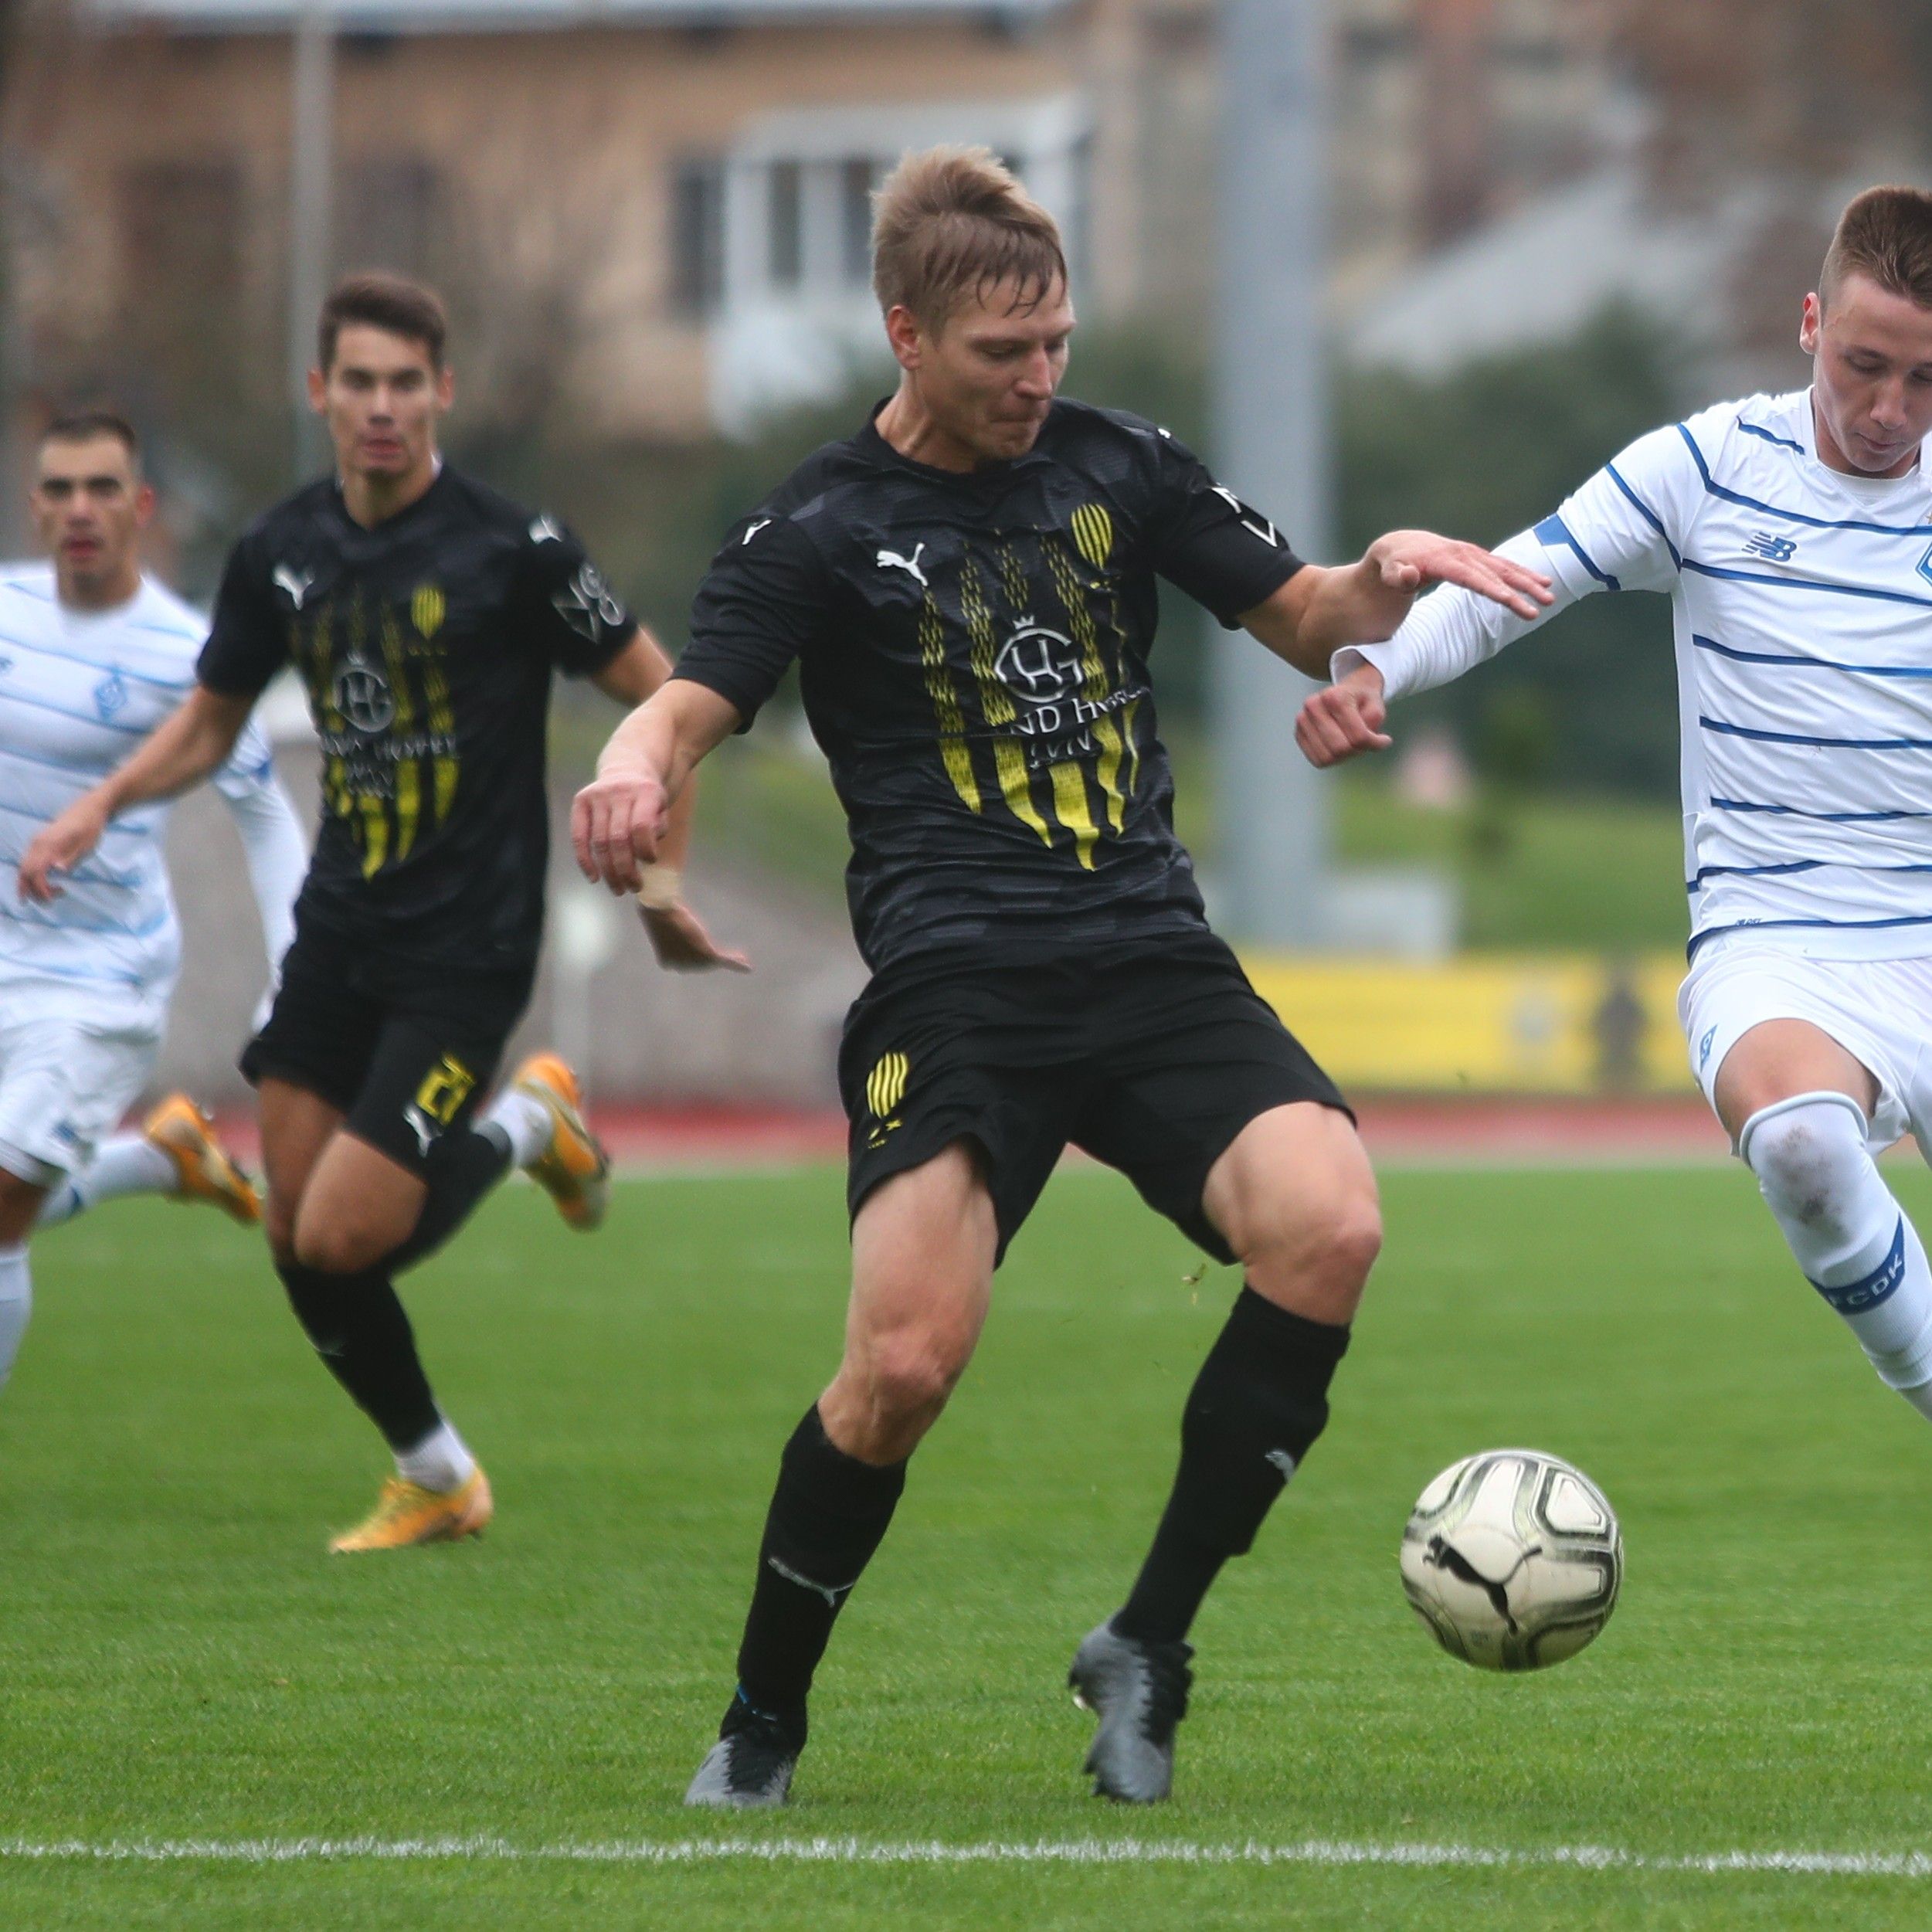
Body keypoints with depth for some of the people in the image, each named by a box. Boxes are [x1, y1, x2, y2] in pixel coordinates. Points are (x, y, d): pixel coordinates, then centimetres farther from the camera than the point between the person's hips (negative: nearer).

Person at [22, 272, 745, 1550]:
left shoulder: (511, 549, -13)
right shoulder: (283, 553, 3)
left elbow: (662, 700, -5)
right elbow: (211, 723, 17)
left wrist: (659, 885, -5)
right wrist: (105, 802, -2)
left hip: (467, 950, -6)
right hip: (340, 928, 6)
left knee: (344, 1242, -14)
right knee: (297, 1241, 3)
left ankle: (523, 1128, 14)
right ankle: (437, 1480, 23)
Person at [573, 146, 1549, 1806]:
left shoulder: (1117, 466, 13)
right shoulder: (822, 530, 4)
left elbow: (1305, 617, 19)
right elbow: (689, 706, -7)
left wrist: (1387, 577, -4)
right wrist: (635, 767, -32)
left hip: (1155, 966, 3)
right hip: (955, 985, -3)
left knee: (1329, 1228, -25)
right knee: (910, 1358, -23)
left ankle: (1148, 1651, -9)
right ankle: (760, 1730, 1)